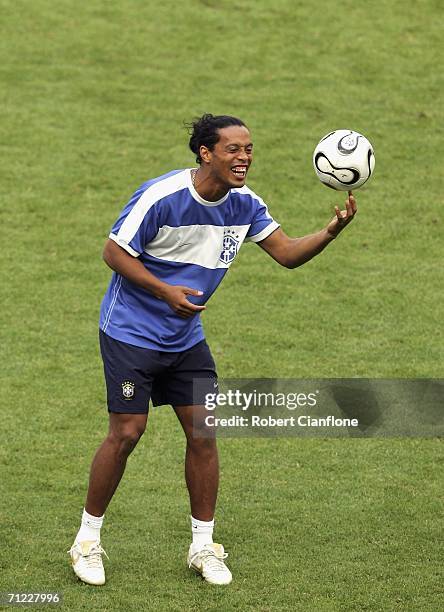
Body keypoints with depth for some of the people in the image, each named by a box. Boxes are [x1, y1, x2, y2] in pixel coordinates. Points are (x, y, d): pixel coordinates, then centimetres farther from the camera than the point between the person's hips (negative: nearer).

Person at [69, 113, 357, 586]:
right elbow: (114, 252, -15)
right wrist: (165, 291, -25)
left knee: (203, 431, 0)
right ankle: (87, 539, 10)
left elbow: (287, 253, -3)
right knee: (126, 433, -7)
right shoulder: (161, 196, -21)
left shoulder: (244, 204, -3)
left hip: (185, 336, 6)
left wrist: (331, 232, -22)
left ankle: (203, 546, 12)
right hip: (131, 331, -6)